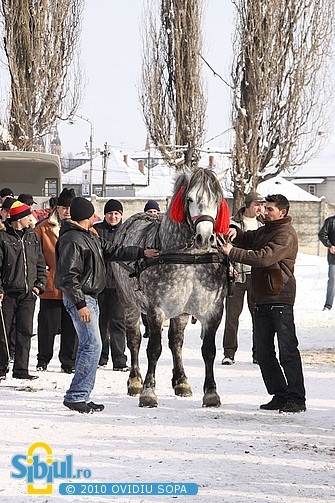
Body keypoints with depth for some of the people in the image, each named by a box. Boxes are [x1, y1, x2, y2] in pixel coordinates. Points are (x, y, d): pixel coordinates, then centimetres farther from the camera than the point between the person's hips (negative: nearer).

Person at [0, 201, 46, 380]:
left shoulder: (32, 236, 12)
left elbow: (40, 263, 18)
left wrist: (39, 284, 6)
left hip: (28, 292, 5)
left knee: (25, 332, 1)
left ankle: (21, 369, 5)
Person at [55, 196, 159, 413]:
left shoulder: (91, 238, 15)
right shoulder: (72, 241, -17)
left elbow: (114, 251, 23)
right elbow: (68, 276, -22)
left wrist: (142, 252, 18)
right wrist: (80, 304, -25)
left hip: (90, 298, 11)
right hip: (79, 298, -11)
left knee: (89, 346, 12)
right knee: (92, 346, -14)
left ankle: (81, 396, 16)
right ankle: (76, 396, -12)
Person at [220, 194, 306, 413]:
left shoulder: (286, 234, -11)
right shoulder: (264, 232, 20)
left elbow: (265, 257, -22)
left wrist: (232, 252, -21)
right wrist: (235, 232, 1)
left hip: (280, 299, -9)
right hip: (262, 300, 9)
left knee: (288, 351, -10)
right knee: (264, 352, 8)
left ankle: (297, 399, -9)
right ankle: (279, 395, 14)